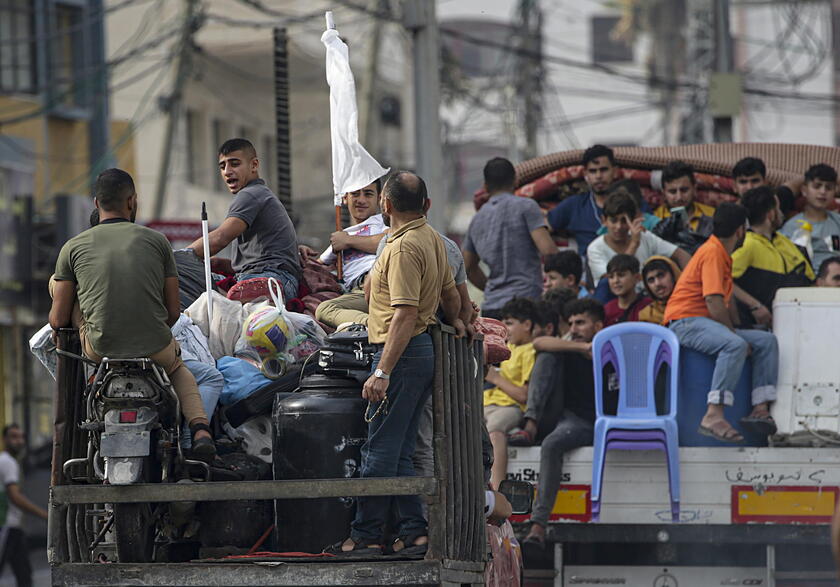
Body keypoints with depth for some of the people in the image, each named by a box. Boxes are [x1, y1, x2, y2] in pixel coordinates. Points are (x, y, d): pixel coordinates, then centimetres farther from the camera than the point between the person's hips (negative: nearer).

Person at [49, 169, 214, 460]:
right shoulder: (158, 241, 4)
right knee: (178, 367, 39)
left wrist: (55, 321, 30)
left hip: (100, 349, -1)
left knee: (56, 282, 23)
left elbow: (58, 319, 5)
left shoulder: (73, 247, 3)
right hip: (156, 348, 1)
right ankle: (200, 427, 10)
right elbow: (174, 312, 8)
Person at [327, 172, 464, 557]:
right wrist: (452, 322, 48)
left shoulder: (404, 247, -16)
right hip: (426, 350, 10)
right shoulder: (432, 238, 13)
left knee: (380, 449, -6)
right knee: (398, 453, 12)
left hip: (402, 351, -10)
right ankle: (413, 532, 9)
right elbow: (450, 292, 27)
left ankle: (366, 535, -3)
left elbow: (405, 313, -23)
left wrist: (383, 372, -26)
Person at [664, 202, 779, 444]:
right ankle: (713, 415, -43)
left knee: (767, 341, 2)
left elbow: (727, 304, 25)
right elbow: (714, 303, -19)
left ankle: (761, 408, -10)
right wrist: (736, 335, -12)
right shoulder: (712, 253, -12)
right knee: (735, 345, -35)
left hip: (708, 324, 10)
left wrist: (736, 331, 12)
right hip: (685, 322, -10)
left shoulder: (722, 254, 21)